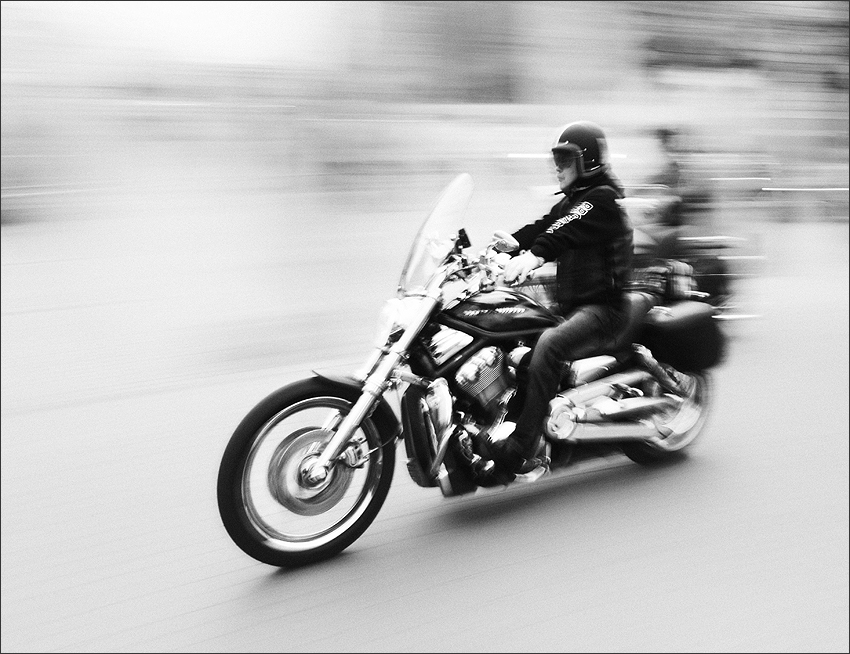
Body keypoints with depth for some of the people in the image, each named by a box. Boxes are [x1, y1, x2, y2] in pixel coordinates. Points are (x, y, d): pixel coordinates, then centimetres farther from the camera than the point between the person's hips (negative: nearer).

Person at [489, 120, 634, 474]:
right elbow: (541, 229, 9)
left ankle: (522, 449, -36)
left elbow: (566, 232, -27)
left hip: (602, 306, -10)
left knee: (548, 345, -34)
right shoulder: (570, 201, 23)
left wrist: (532, 256, -43)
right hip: (570, 305, 10)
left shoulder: (602, 199, -7)